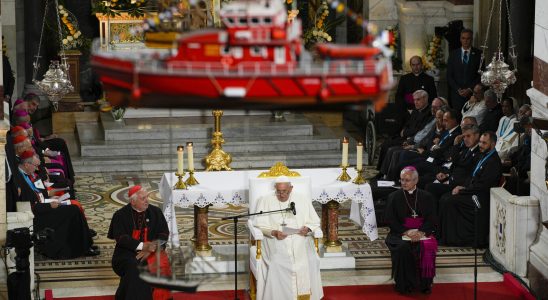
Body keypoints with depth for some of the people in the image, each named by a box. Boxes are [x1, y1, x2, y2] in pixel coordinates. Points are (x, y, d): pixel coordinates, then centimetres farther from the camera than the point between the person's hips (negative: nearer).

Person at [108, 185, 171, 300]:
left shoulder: (156, 212, 9)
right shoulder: (120, 215, 2)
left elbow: (164, 234, 4)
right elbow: (120, 237, -7)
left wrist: (150, 249, -14)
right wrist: (142, 246, -20)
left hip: (151, 250, 2)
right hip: (128, 251, -2)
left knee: (160, 264, -29)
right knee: (134, 266, -34)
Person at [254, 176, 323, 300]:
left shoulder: (303, 201, 12)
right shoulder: (265, 201, 7)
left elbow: (315, 221, 14)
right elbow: (260, 225, 1)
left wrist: (308, 228, -10)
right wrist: (274, 232, -18)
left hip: (300, 240, 1)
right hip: (275, 241, -1)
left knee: (310, 262, -27)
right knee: (277, 263, -32)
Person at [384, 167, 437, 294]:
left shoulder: (426, 197, 12)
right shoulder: (394, 197, 9)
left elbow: (430, 219, 4)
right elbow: (389, 219, 0)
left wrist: (420, 232, -16)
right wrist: (406, 232, -15)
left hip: (422, 233, 1)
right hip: (400, 233, -1)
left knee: (427, 246, -31)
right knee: (403, 247, -33)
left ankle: (425, 283, -17)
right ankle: (404, 284, -20)